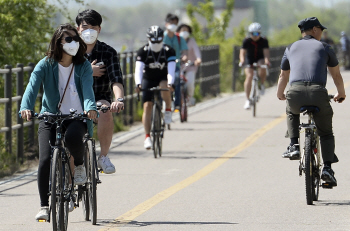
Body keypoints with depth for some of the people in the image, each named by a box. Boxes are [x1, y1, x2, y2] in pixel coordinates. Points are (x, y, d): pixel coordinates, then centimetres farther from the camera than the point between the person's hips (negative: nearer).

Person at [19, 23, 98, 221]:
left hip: (76, 117, -1)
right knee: (45, 160, -14)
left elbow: (87, 88, -16)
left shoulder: (83, 66, 0)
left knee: (73, 137, -35)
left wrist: (90, 107, -38)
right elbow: (33, 86, -18)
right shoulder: (45, 65, -3)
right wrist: (26, 107, -38)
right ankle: (44, 206, -1)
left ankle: (80, 165, -1)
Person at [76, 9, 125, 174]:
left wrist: (119, 99, -38)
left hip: (100, 98, -1)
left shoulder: (108, 52, -4)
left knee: (106, 111, -35)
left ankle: (104, 156, -18)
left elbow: (116, 80, -18)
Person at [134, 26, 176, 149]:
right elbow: (138, 69, -27)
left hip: (163, 78, -1)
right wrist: (138, 84, -44)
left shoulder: (169, 51, -18)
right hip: (148, 79, 1)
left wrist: (170, 83, -46)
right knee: (147, 106, -12)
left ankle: (168, 109, -9)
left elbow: (171, 69, -29)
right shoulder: (143, 51, -17)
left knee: (164, 87, -37)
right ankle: (147, 137, -9)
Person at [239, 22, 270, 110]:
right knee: (249, 76, -23)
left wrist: (266, 60, -48)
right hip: (249, 61, 0)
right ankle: (247, 100, -19)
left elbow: (266, 52, -27)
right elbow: (242, 52, -25)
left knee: (262, 68, -35)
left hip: (260, 59, 0)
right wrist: (242, 60, -46)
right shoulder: (246, 41, -16)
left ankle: (262, 85, -6)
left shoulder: (264, 41, -16)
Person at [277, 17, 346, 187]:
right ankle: (327, 168, 3)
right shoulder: (324, 47, 18)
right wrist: (341, 93, 45)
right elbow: (336, 75, 27)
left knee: (292, 112, 37)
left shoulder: (291, 49, 24)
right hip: (318, 93, -1)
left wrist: (280, 94, 55)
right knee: (326, 133, 18)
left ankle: (294, 146, 18)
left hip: (295, 92, 1)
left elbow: (283, 76, 36)